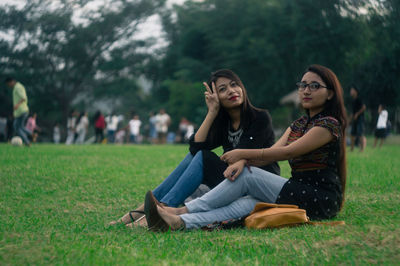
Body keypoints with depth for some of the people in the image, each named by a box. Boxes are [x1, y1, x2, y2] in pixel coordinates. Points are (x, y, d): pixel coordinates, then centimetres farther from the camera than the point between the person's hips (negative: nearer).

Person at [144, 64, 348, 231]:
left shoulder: (329, 124, -9)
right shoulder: (298, 125, 18)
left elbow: (288, 152, -16)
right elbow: (273, 150, 3)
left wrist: (243, 153, -11)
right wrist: (243, 161, -17)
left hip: (322, 200, -7)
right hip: (300, 193, 7)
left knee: (248, 176, -19)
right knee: (246, 204, -20)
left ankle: (181, 212, -21)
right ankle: (180, 222, -36)